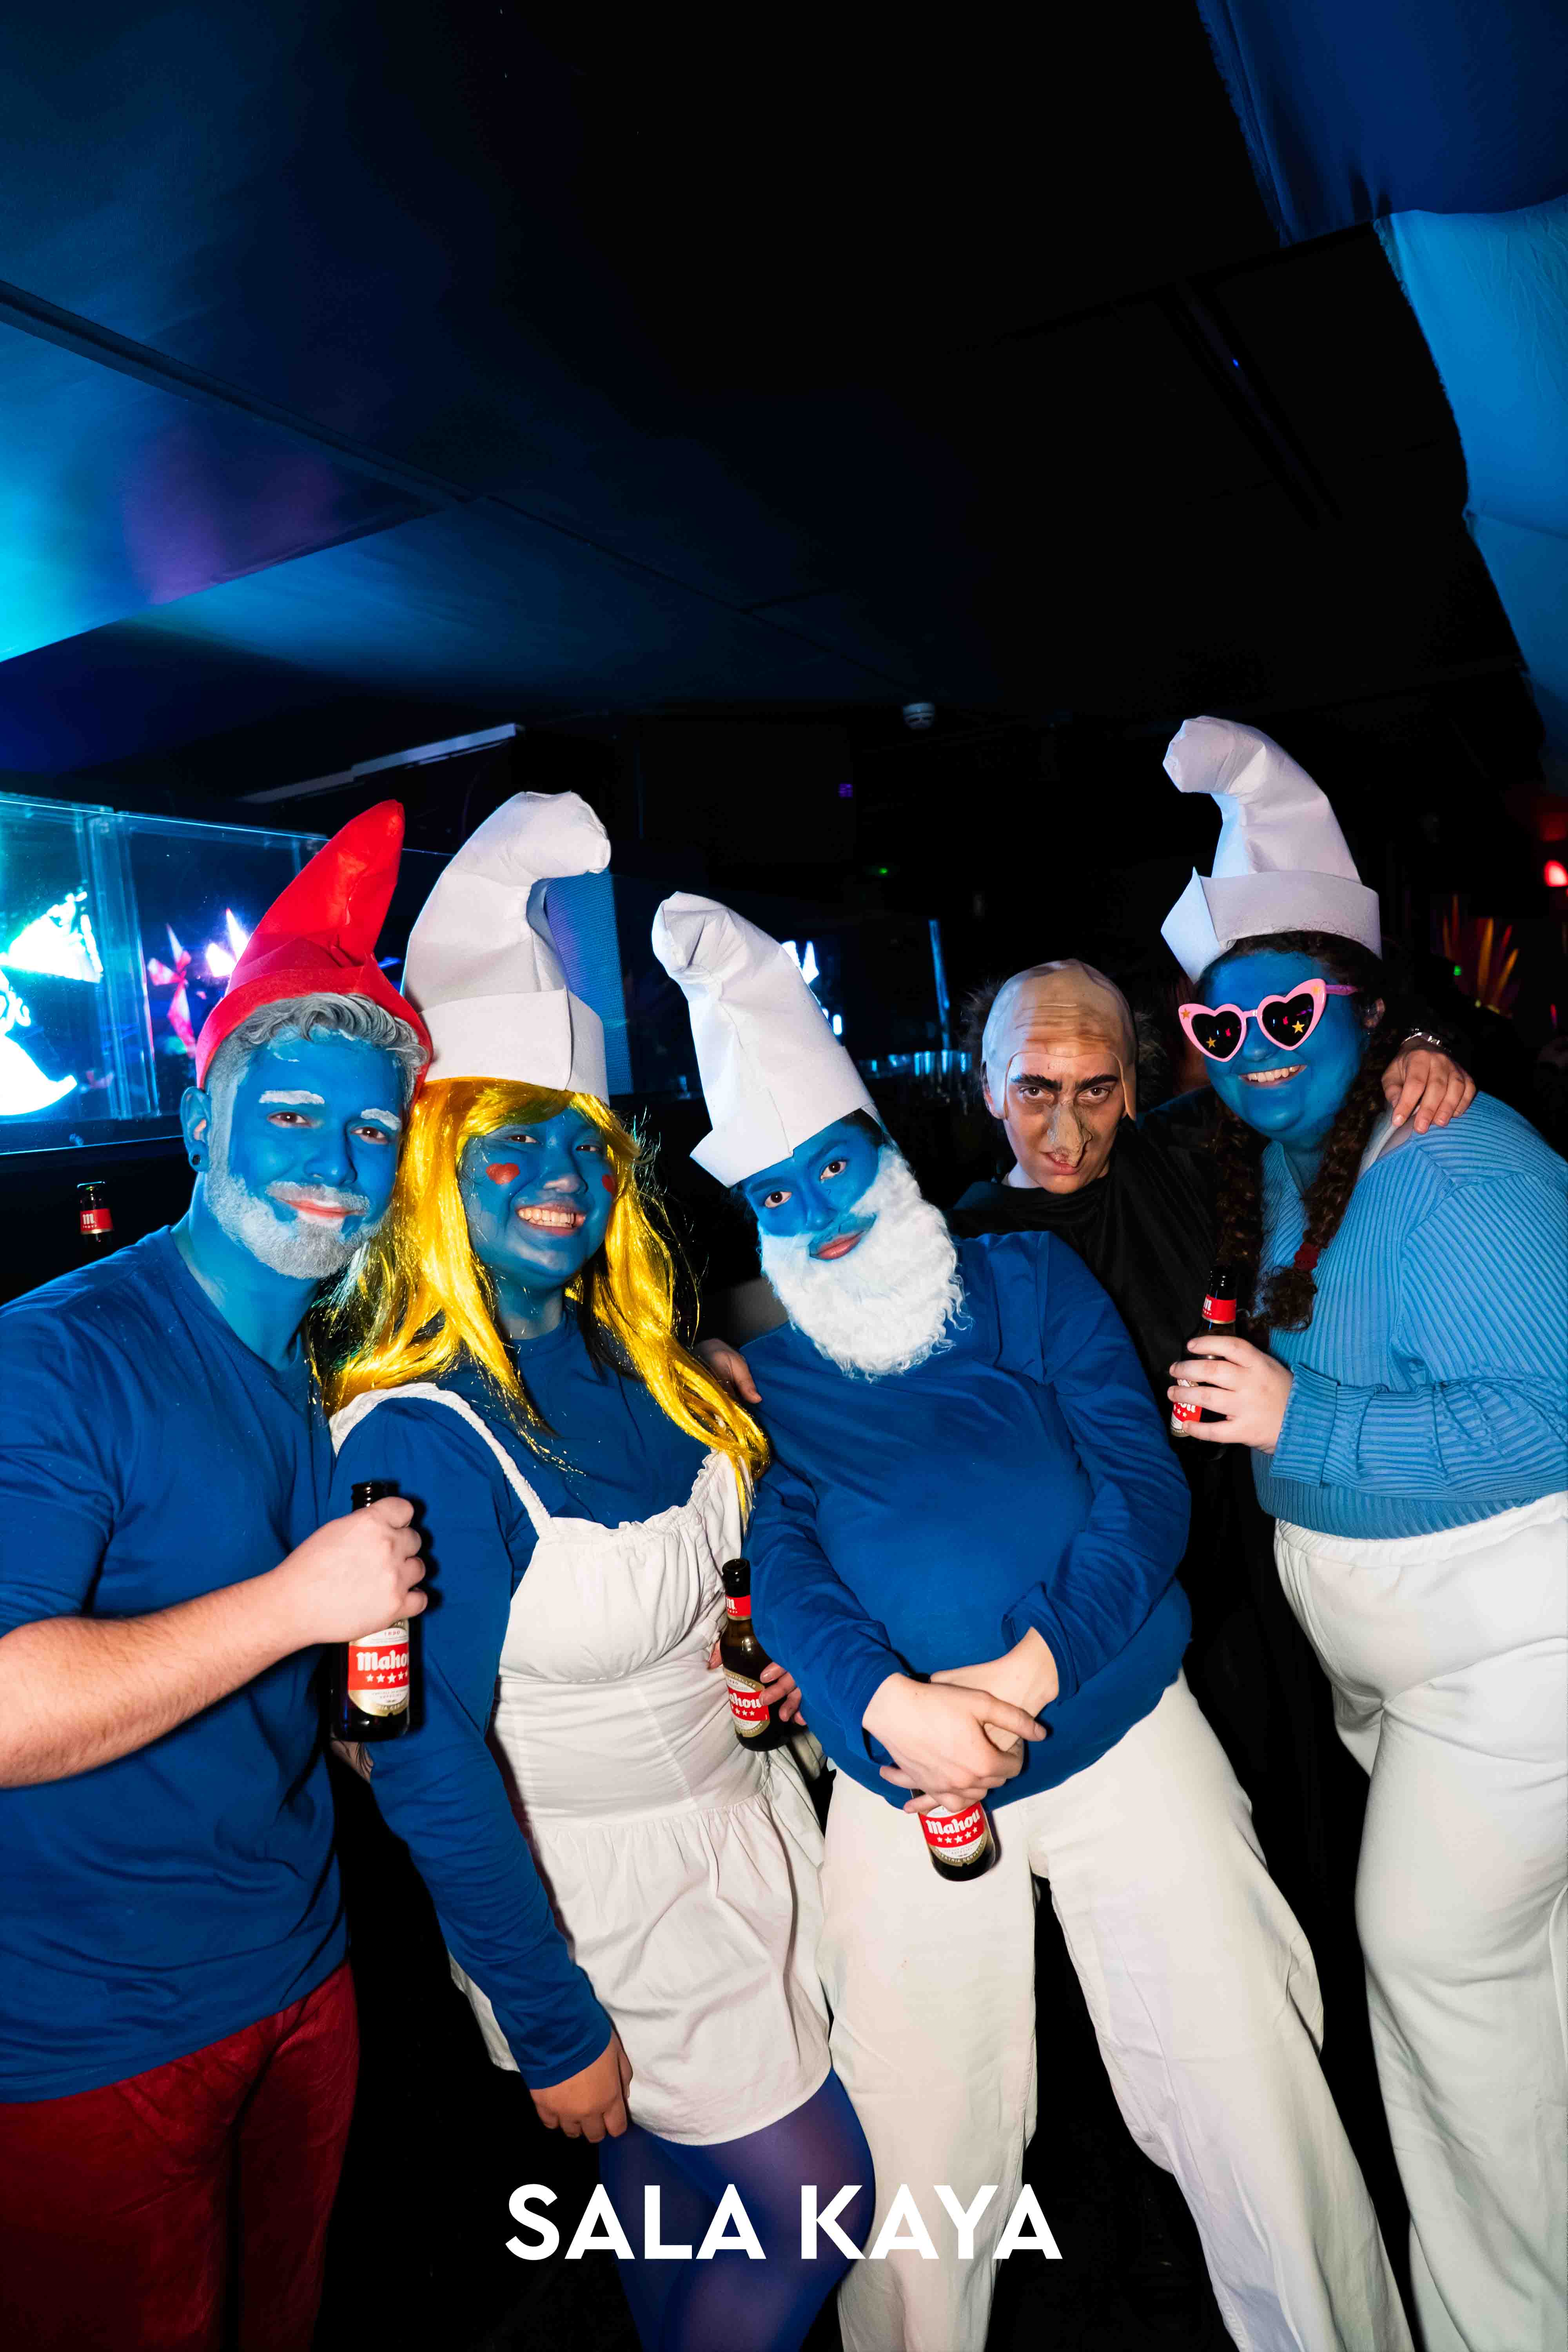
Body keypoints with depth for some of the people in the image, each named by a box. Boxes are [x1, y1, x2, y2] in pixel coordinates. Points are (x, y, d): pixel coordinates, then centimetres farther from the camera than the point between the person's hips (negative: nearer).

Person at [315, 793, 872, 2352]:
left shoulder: (630, 1360, -4)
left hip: (737, 1814, 6)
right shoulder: (417, 1435, -27)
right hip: (594, 1882, -6)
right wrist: (551, 2031, -16)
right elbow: (428, 1768, -23)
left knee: (675, 2181, 24)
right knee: (818, 2196, 8)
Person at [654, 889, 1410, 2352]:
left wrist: (1027, 1671, -20)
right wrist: (892, 1701, -26)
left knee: (1251, 2104, 10)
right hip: (903, 1782, 1)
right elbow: (780, 1557, -9)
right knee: (918, 2150, 12)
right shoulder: (753, 1363, 2)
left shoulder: (1030, 1279, 1)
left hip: (1121, 1732, 0)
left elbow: (1144, 1486, -7)